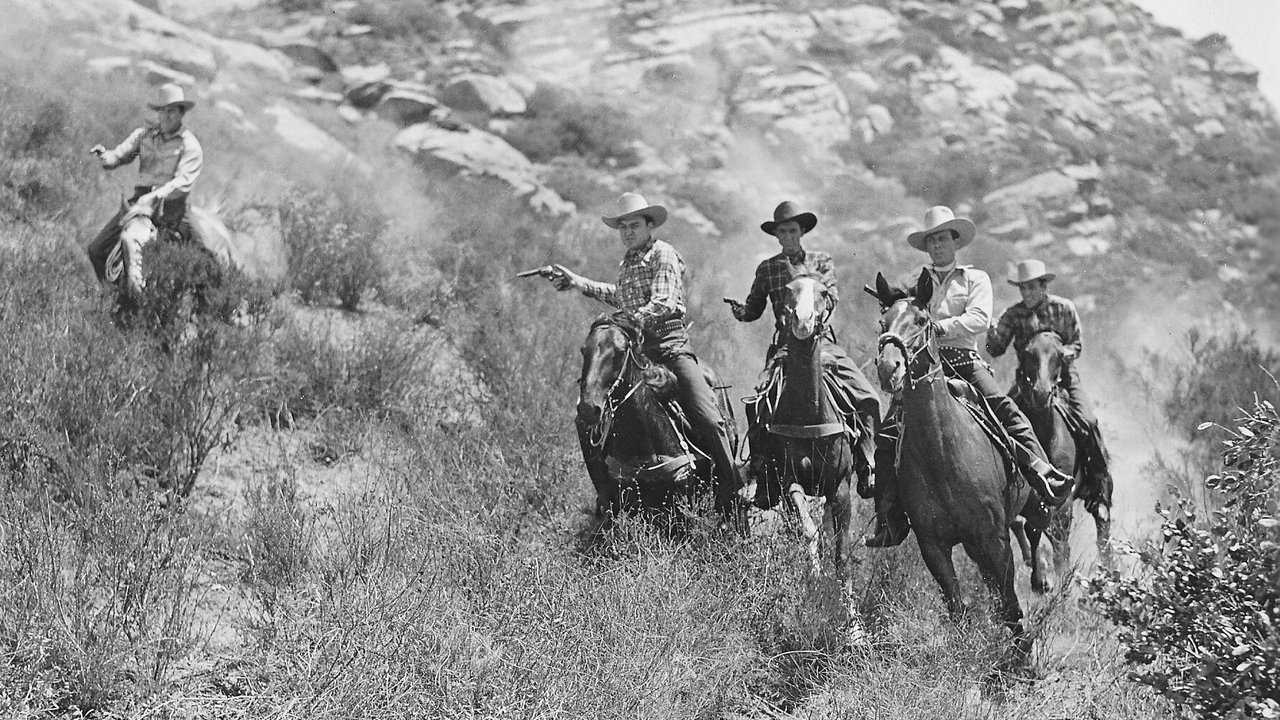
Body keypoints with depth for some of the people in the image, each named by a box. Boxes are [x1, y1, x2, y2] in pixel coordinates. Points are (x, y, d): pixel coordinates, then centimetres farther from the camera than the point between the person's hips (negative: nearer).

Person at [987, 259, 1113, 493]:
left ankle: (1100, 474, -3)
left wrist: (1058, 353, -22)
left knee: (1086, 421, -19)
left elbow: (1077, 346, 0)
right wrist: (991, 330, -25)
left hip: (1063, 374, -2)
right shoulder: (1014, 314, -2)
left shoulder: (1064, 308, -4)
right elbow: (996, 350, -3)